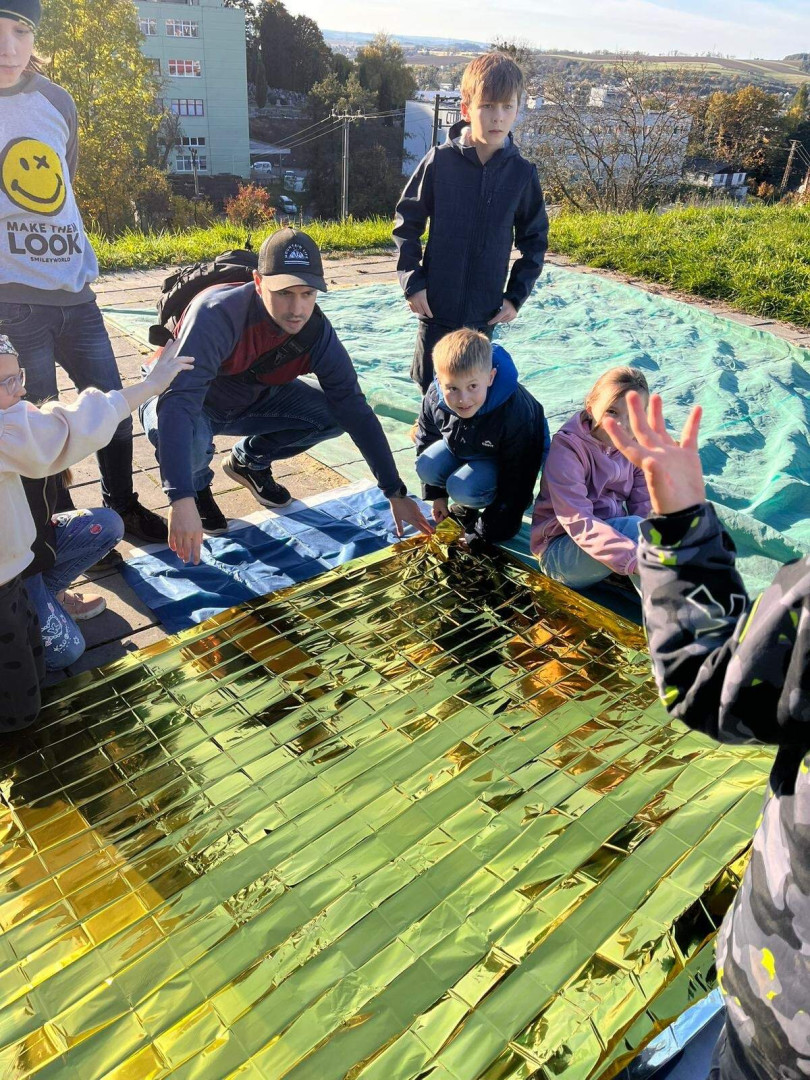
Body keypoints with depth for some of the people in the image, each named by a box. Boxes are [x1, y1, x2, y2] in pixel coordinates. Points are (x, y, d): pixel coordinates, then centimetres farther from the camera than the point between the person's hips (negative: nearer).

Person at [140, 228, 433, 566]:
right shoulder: (217, 315, -37)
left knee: (336, 414, -15)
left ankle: (249, 460, 11)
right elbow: (177, 403, -47)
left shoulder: (316, 331, -21)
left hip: (252, 400, 4)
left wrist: (395, 493, -17)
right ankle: (197, 484, 0)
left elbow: (356, 410, -16)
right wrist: (181, 500, -58)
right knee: (187, 435, -39)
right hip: (190, 404, -4)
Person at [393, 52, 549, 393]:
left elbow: (535, 239, 7)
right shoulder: (440, 161, -8)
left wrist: (516, 295, 0)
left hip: (485, 313, 1)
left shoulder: (522, 173, -3)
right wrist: (412, 281, -8)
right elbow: (406, 222, 0)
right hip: (436, 307, -1)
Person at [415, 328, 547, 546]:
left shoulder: (514, 413, -39)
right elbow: (426, 440, -2)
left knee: (463, 489, -30)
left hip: (503, 460, -5)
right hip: (461, 447, 6)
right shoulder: (434, 399, -25)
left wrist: (486, 532, -24)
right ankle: (467, 506, 6)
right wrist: (436, 494, 4)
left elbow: (517, 476, -29)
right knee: (425, 467, -20)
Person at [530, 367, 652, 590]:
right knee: (632, 526, -31)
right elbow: (578, 523, -30)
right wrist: (635, 559, -41)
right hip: (560, 550, -6)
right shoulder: (566, 448, -19)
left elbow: (646, 506, -7)